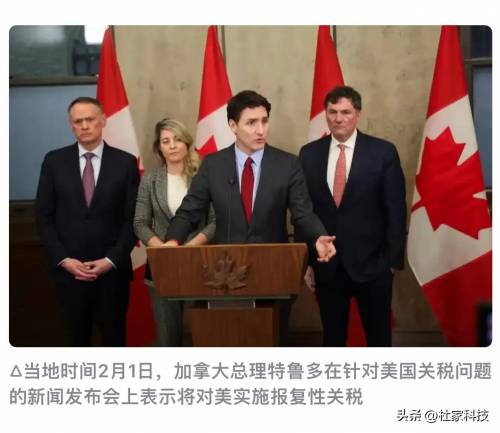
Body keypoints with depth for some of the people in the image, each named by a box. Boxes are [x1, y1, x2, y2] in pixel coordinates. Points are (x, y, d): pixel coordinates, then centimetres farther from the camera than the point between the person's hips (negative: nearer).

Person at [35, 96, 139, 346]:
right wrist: (63, 259, -8)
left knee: (114, 337, 9)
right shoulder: (54, 161, 3)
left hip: (113, 269, -1)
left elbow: (133, 218, -1)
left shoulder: (125, 162, 0)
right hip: (68, 269, 1)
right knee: (77, 337, 11)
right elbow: (44, 217, 3)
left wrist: (111, 260, -10)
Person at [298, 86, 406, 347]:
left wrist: (393, 260, -6)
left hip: (372, 263, -2)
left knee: (378, 335, 11)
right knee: (332, 336, 14)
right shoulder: (309, 154, 3)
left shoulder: (383, 152, -5)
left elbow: (396, 210, -4)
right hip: (326, 264, 2)